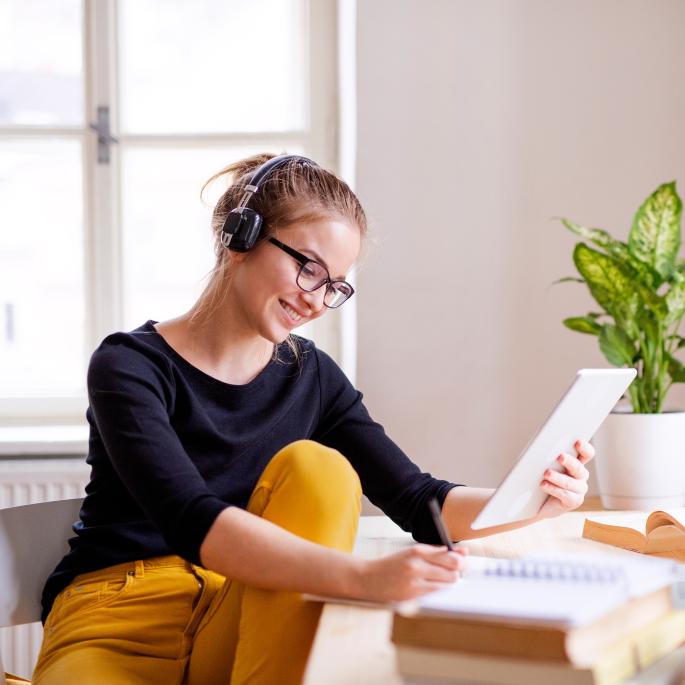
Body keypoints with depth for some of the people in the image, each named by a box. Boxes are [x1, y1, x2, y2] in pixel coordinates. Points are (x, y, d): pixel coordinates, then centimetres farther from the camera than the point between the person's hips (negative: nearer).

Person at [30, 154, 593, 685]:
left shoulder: (312, 377, 6)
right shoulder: (130, 367, -11)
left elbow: (418, 502, 1)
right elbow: (192, 523, -27)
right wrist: (360, 576, -40)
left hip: (243, 624, 7)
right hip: (116, 629, -6)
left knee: (318, 466, -21)